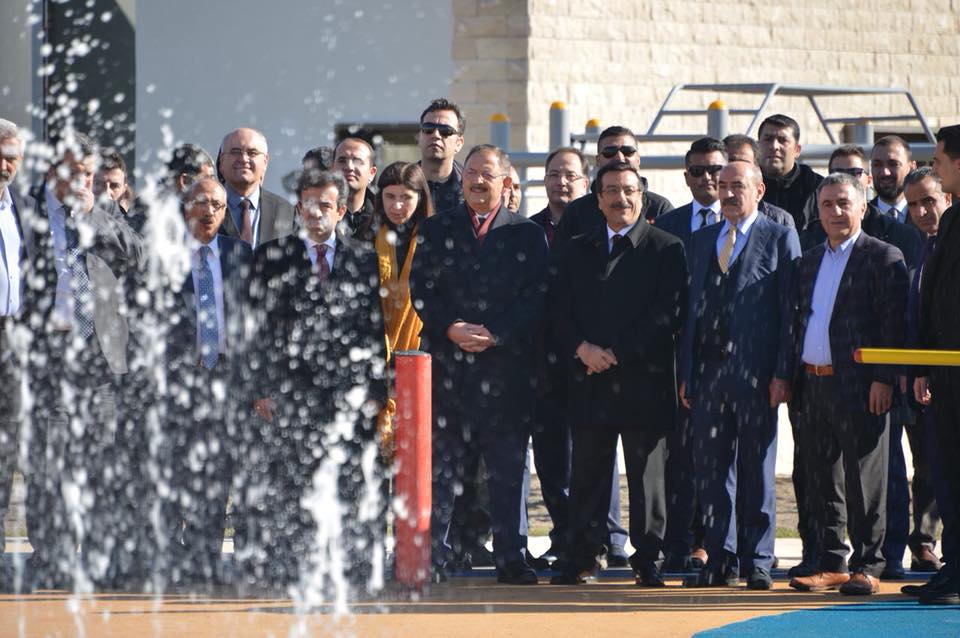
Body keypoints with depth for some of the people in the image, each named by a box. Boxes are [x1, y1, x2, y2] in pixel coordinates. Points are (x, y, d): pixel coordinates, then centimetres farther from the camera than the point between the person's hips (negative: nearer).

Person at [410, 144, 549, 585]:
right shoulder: (436, 231, 10)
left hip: (506, 367, 0)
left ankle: (510, 558, 7)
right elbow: (419, 293, 4)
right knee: (440, 467, 0)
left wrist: (494, 334, -12)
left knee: (507, 472, 2)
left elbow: (535, 299, 0)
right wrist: (451, 329, -11)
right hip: (447, 368, 1)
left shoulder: (527, 235, 7)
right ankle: (432, 555, 3)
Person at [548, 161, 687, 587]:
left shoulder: (666, 249, 1)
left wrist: (616, 354, -11)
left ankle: (648, 559, 5)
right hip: (590, 383, 4)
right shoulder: (578, 251, 15)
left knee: (646, 473, 0)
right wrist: (582, 348, -9)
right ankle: (583, 556, 11)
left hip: (643, 380, -3)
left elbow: (668, 313, -7)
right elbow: (560, 308, 9)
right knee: (587, 472, 5)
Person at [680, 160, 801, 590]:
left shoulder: (780, 239, 1)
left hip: (756, 373, -5)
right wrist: (686, 372, 9)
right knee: (711, 470, 4)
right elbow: (692, 308, 16)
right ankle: (721, 561, 10)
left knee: (756, 470, 0)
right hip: (708, 370, 5)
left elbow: (790, 311, -3)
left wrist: (782, 373, -11)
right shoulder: (701, 242, 16)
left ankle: (757, 562, 5)